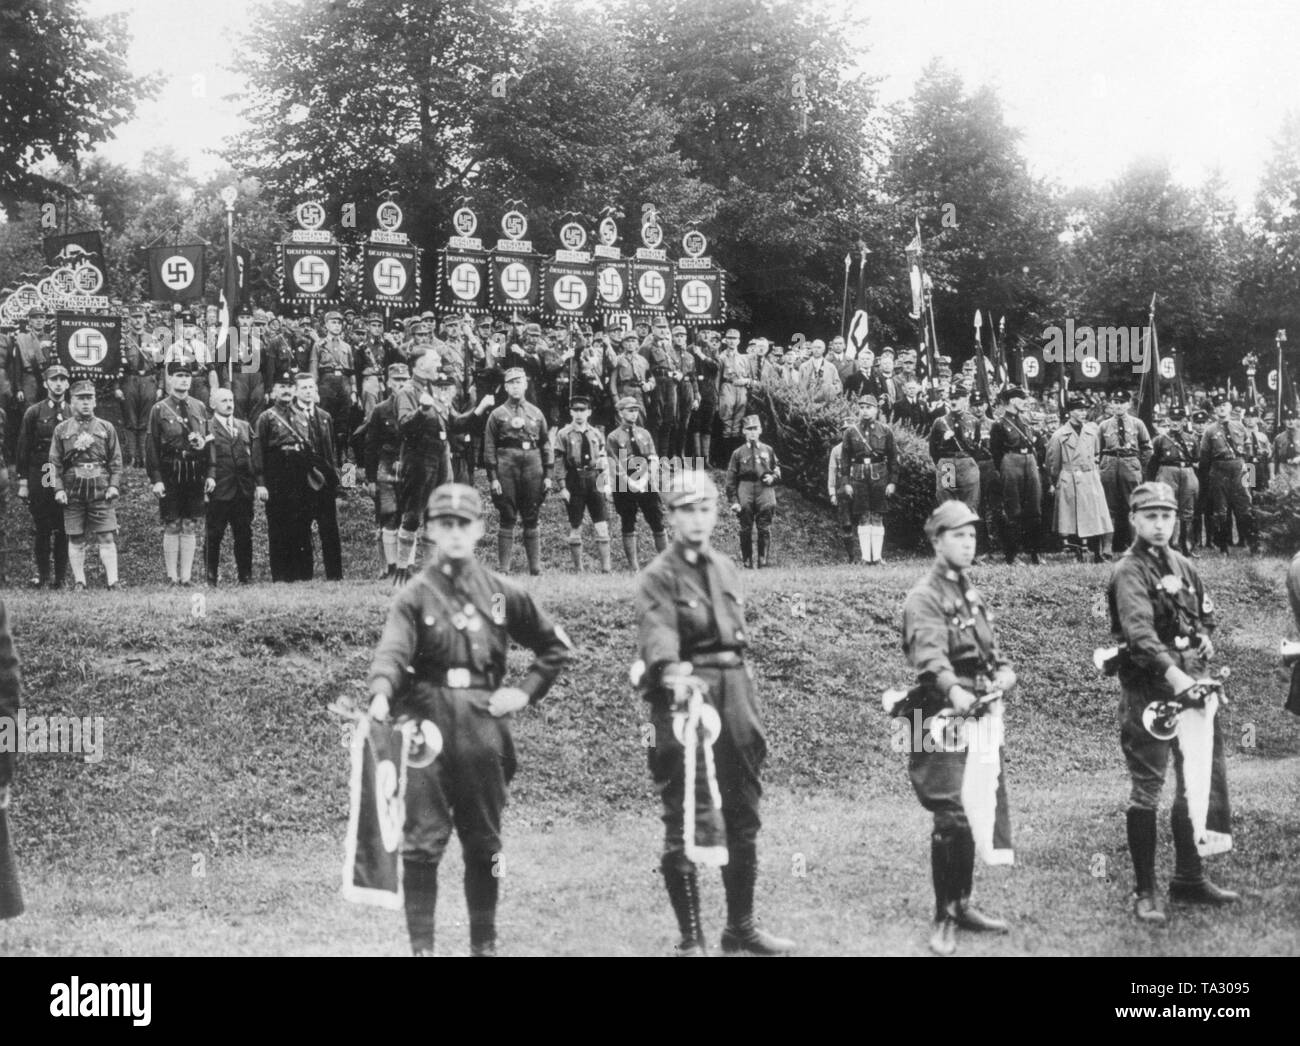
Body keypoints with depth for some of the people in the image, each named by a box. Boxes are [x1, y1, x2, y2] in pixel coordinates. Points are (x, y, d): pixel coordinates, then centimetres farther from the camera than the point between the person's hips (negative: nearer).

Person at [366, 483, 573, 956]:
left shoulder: (501, 593, 8)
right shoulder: (415, 596, 0)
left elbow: (556, 646, 17)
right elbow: (393, 650, -18)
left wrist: (526, 690, 5)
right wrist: (382, 693, -37)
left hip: (485, 727, 3)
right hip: (428, 725, -2)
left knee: (484, 845, 10)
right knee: (423, 841, -5)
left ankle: (485, 944, 22)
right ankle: (421, 945, 3)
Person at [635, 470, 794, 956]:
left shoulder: (727, 569, 15)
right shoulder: (658, 576, -7)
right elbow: (658, 631, -25)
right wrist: (673, 673, -45)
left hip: (735, 691, 7)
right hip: (685, 695, -7)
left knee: (744, 820, 13)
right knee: (684, 825, -4)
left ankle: (741, 926, 26)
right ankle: (691, 939, 4)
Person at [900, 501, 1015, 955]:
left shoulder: (972, 595, 17)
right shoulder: (924, 598, -11)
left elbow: (992, 649, 18)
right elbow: (930, 655, -26)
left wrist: (1003, 675, -5)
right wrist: (955, 691, -44)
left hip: (977, 716, 8)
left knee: (973, 816, 12)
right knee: (952, 819, -10)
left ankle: (962, 904, 23)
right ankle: (945, 918, -1)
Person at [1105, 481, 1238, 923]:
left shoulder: (1182, 566, 13)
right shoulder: (1129, 571, -11)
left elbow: (1206, 611, 30)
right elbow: (1138, 629, -27)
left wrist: (1205, 635, 6)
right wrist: (1172, 672, -41)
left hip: (1188, 682, 8)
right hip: (1148, 688, -8)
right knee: (1147, 787, -4)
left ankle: (1189, 878, 27)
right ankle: (1144, 892, 2)